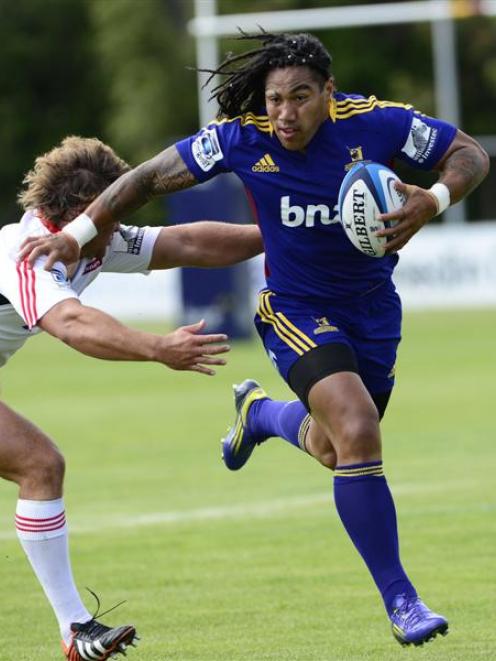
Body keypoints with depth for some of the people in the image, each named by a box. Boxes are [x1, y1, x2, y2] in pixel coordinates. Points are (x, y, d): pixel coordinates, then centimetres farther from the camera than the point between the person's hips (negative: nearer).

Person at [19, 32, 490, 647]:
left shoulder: (374, 122, -19)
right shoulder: (242, 138, -19)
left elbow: (470, 154, -7)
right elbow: (152, 176, -7)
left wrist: (433, 200, -26)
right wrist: (77, 233, -10)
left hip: (372, 307, 3)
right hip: (297, 310, -3)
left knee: (333, 451, 18)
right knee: (358, 433, -26)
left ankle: (259, 411, 54)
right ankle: (399, 599, -14)